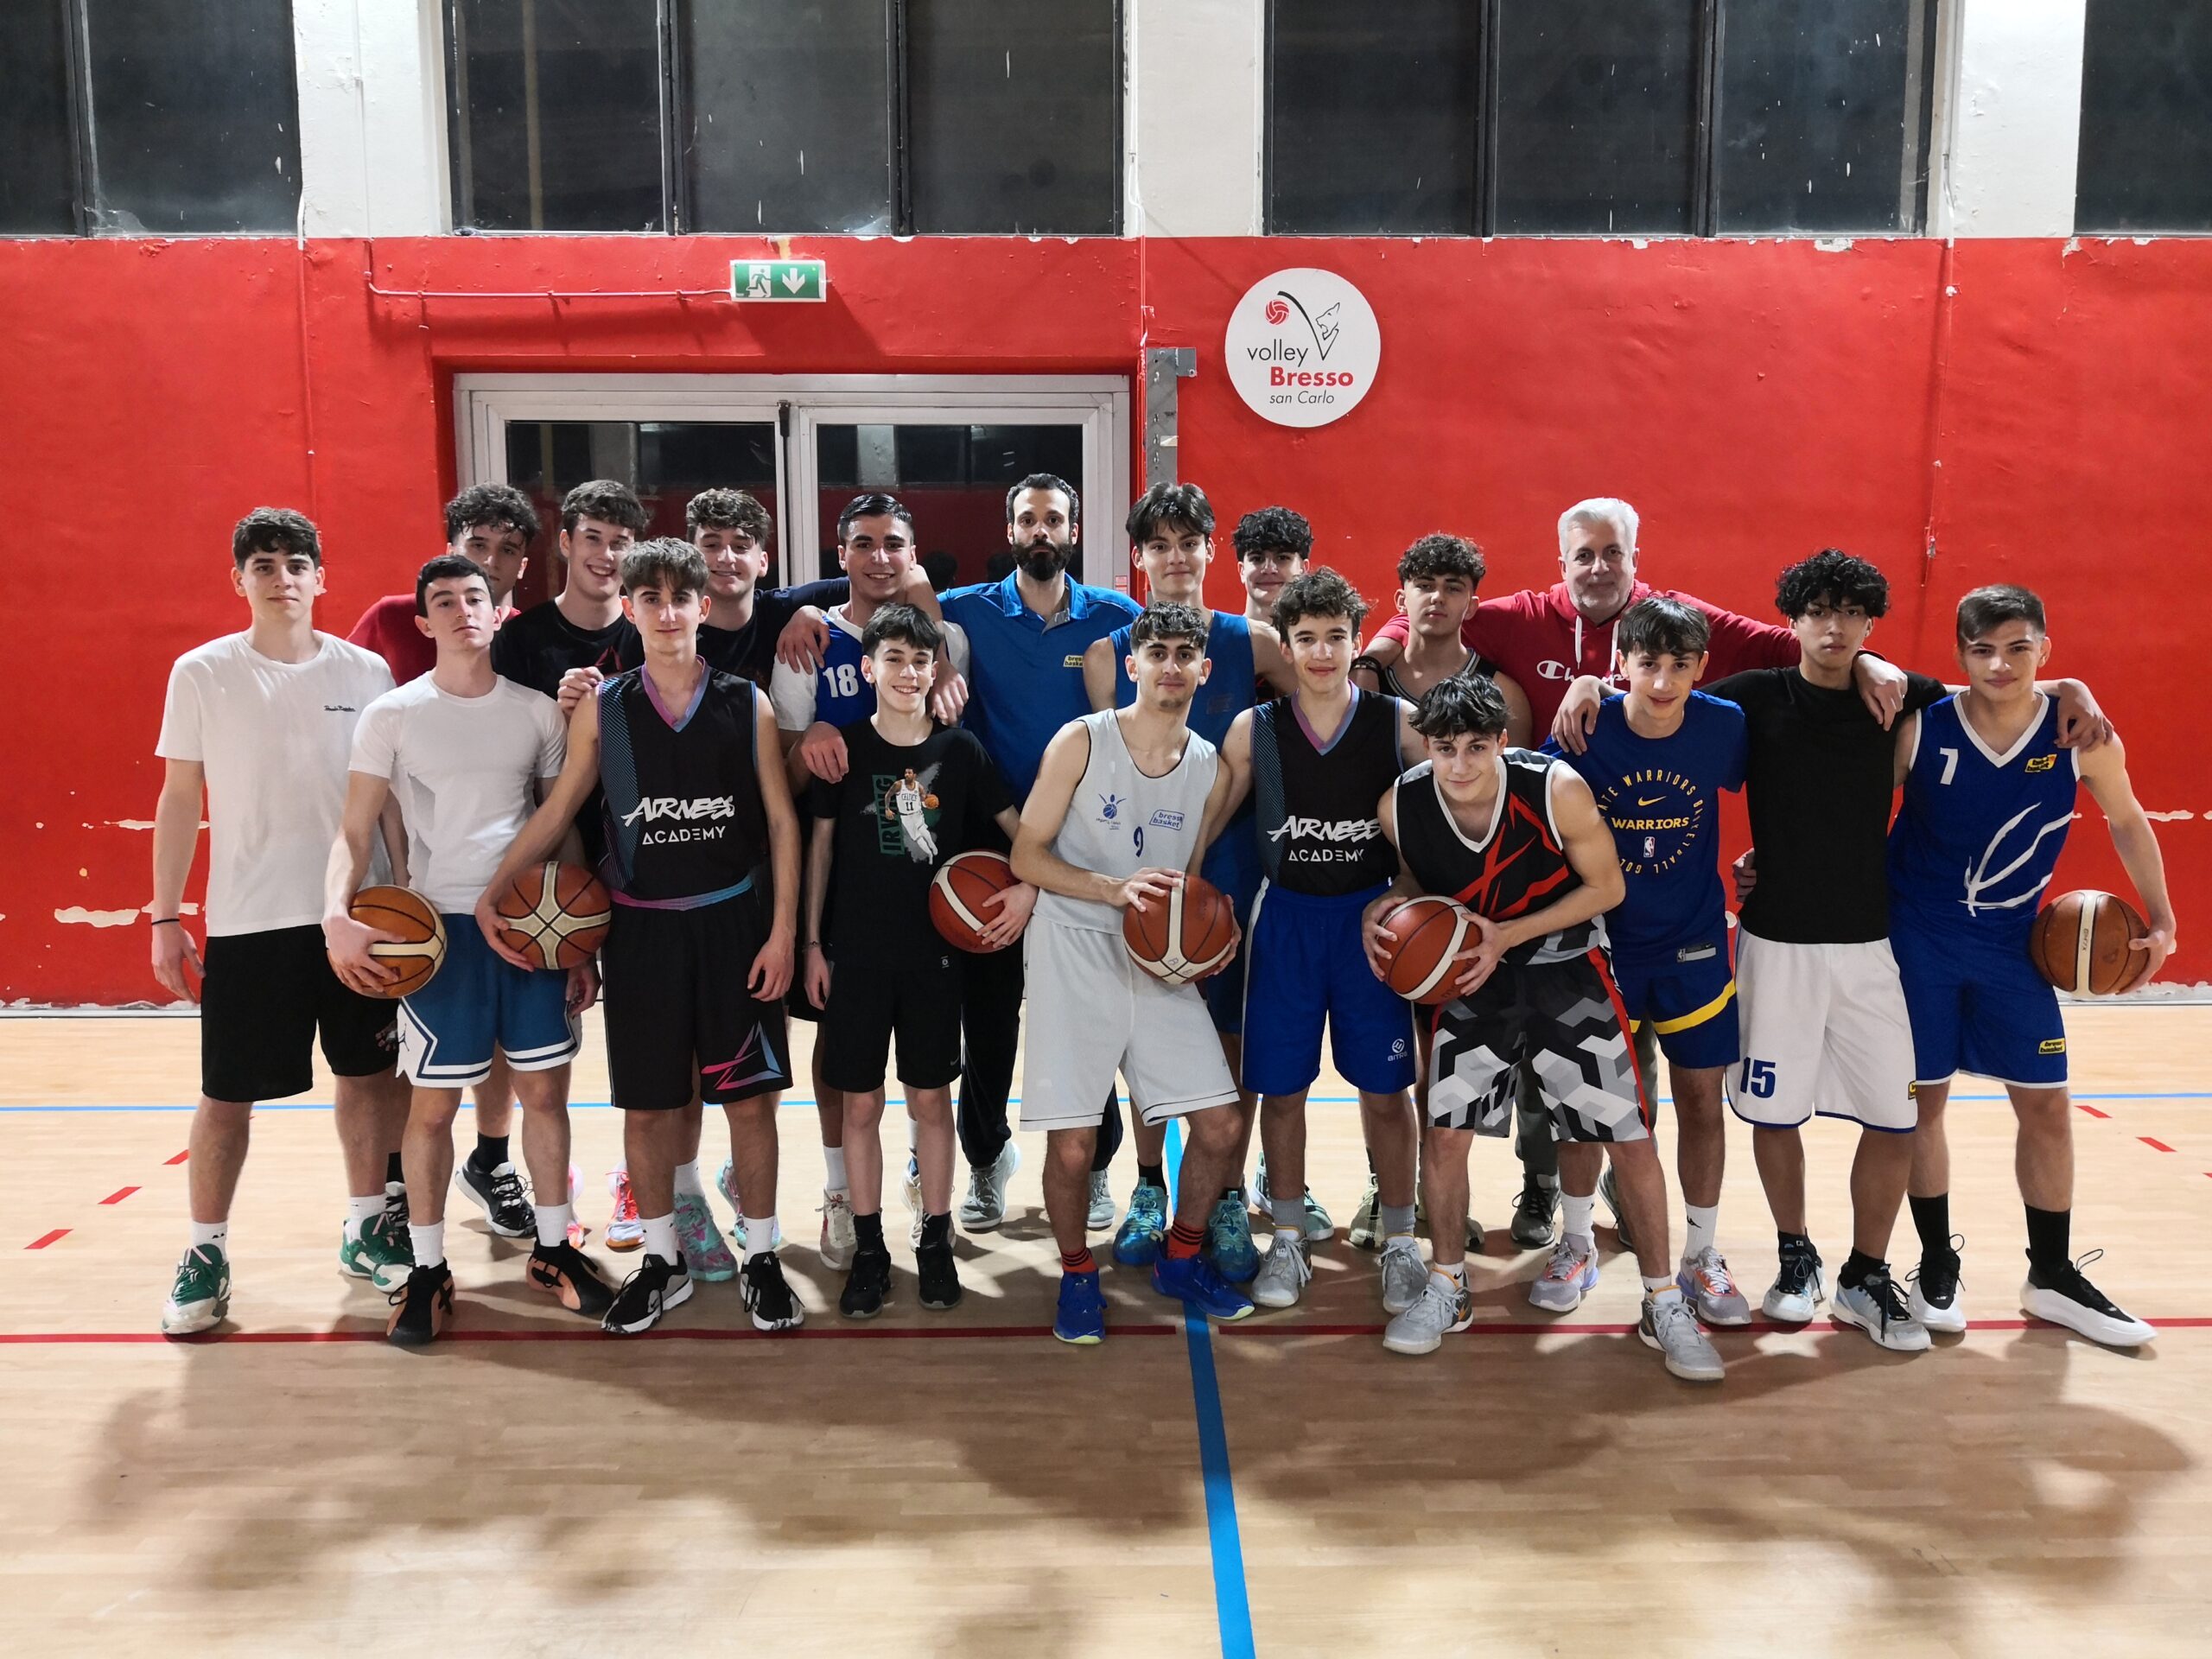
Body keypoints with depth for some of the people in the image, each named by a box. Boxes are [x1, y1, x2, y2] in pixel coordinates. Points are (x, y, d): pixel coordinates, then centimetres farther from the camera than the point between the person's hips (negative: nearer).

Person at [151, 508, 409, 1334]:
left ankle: (367, 1227, 29)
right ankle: (206, 1252, 21)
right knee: (226, 1094, 4)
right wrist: (166, 918, 1)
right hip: (246, 922, -2)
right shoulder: (201, 674, -1)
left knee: (365, 1074, 12)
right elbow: (180, 799, 3)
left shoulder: (365, 671, 2)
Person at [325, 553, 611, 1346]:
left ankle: (553, 1248, 24)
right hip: (439, 924, -2)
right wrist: (337, 912, -21)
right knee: (433, 1101, 3)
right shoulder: (392, 715, -1)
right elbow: (356, 832, -3)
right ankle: (427, 1270, 17)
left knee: (545, 1089, 8)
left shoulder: (538, 711, 6)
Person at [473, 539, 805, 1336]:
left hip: (734, 923, -1)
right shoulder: (601, 707, 1)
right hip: (640, 928, 1)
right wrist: (492, 890, -4)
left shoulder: (746, 704, -1)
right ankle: (661, 1261, 26)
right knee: (645, 1105, 9)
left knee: (750, 1097, 5)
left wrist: (782, 928, -5)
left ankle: (762, 1257, 20)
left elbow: (780, 820, 0)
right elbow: (559, 809, 6)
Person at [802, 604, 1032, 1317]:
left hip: (934, 951, 0)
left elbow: (1019, 825, 6)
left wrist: (1027, 887, -11)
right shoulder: (843, 747, -2)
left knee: (931, 1098, 8)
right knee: (860, 1102, 5)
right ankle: (869, 1249, 18)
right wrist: (812, 943, 2)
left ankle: (935, 1241, 21)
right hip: (855, 952, 0)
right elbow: (820, 843, 4)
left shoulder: (959, 749, -1)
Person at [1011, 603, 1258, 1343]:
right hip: (1075, 951, -4)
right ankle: (1077, 1275, 21)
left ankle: (1181, 1258, 28)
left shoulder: (1212, 769, 7)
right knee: (1072, 1145, -6)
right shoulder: (1081, 740, -5)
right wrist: (1116, 888, -20)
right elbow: (1027, 855, -6)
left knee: (1219, 1129, 1)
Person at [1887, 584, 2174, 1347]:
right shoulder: (1919, 729, -17)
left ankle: (2052, 1277, 25)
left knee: (2048, 1106, 8)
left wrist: (2159, 919, 9)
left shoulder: (2079, 735, -11)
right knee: (1922, 1102, 5)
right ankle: (1937, 1267, 23)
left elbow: (2128, 821, 5)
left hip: (2011, 942, 3)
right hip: (1917, 938, -2)